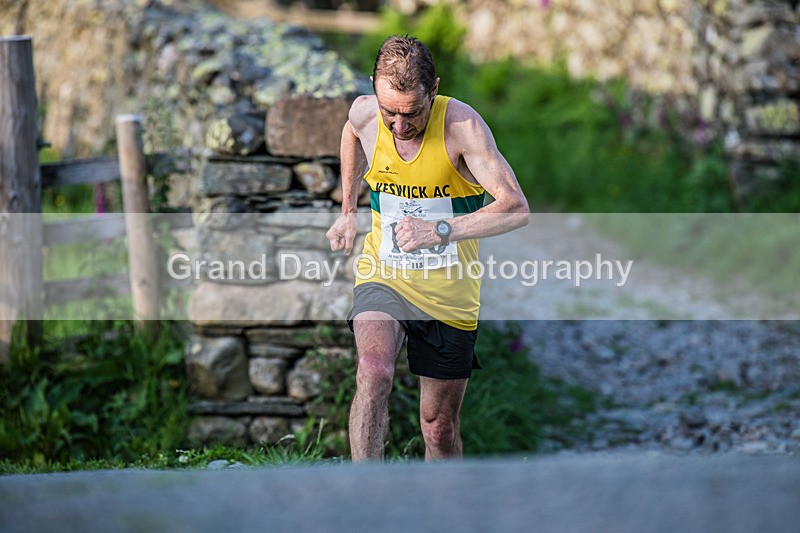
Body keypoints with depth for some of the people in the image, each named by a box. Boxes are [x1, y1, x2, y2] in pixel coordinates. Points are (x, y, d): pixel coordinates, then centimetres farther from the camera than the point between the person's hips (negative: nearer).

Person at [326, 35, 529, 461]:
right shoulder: (364, 114, -9)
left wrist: (440, 230, -37)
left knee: (440, 427, 8)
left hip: (448, 293, -1)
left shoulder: (462, 125, -21)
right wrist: (348, 211, 20)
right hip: (383, 277, 1)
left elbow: (516, 209, -28)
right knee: (374, 370, -30)